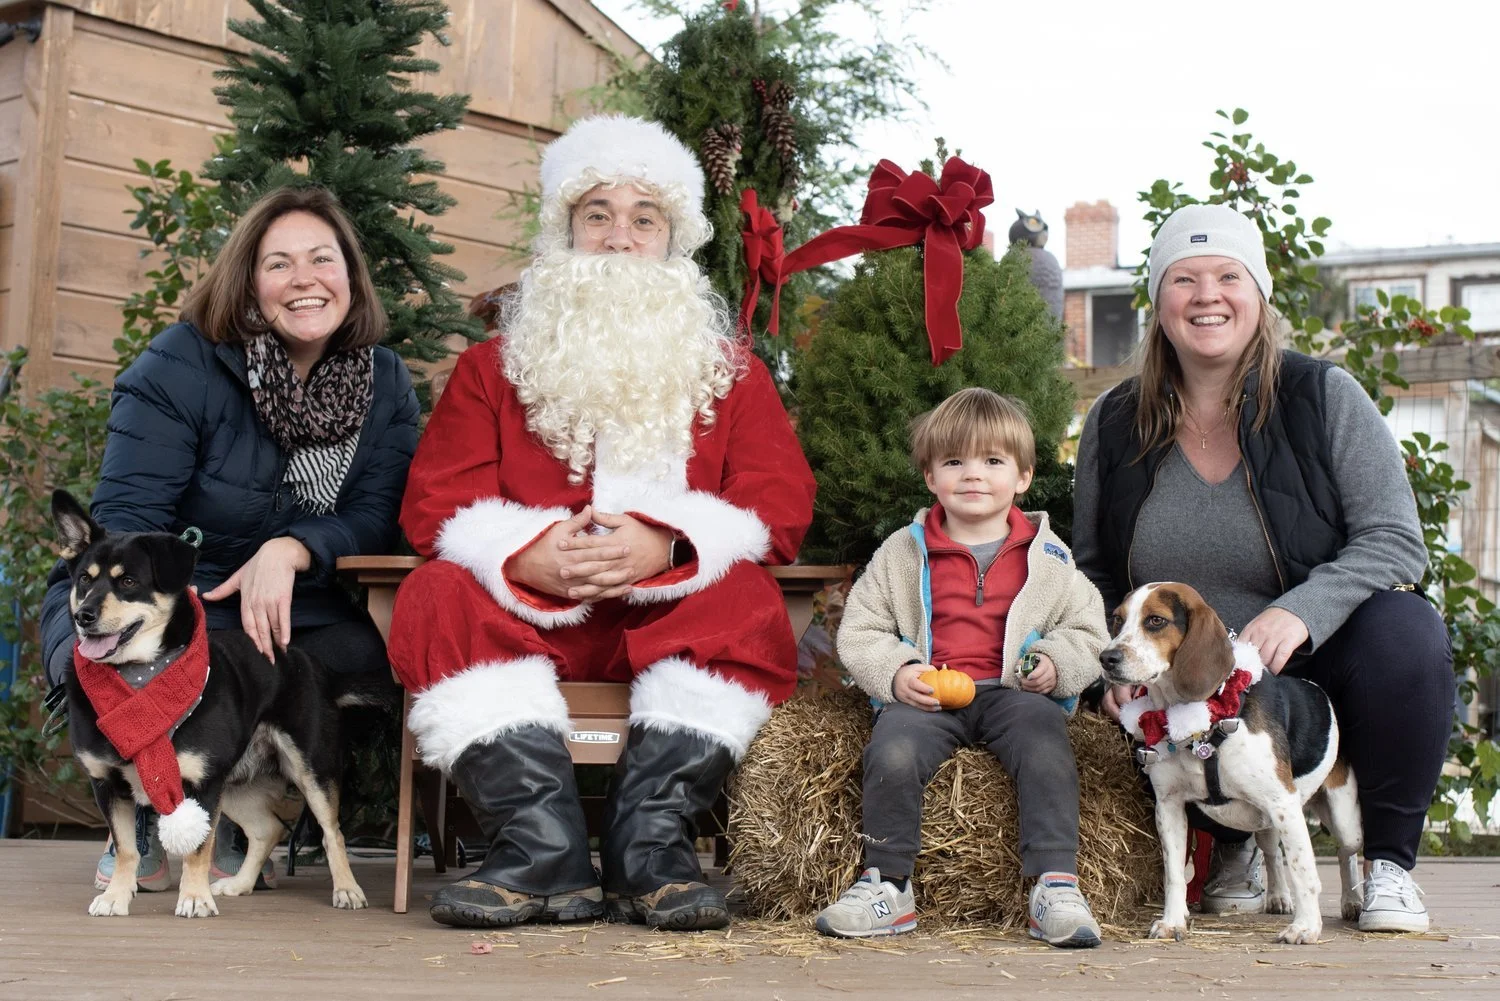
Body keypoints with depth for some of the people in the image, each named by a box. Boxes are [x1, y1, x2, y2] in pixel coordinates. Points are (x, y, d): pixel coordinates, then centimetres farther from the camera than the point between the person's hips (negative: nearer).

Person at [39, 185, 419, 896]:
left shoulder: (386, 384, 1)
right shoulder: (180, 365, -12)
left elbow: (375, 516, -5)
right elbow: (127, 517, -17)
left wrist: (289, 549, -27)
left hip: (284, 607, 3)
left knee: (374, 659, -28)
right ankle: (141, 822, 2)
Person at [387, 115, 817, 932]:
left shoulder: (730, 371, 14)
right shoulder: (493, 368, 14)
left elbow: (779, 503, 0)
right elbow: (437, 503, 2)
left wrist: (665, 544, -21)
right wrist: (528, 555, -21)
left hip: (678, 622, 0)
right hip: (527, 616, 1)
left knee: (746, 601, -31)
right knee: (438, 596, -28)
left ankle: (651, 846, -31)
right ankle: (544, 854, -36)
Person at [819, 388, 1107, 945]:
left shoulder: (1047, 556, 12)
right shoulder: (903, 553, 11)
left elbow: (1088, 632, 15)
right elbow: (858, 632, 10)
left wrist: (1056, 665, -7)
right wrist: (896, 674, -10)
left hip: (1014, 692, 0)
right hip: (925, 696, 0)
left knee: (1045, 744, -32)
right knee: (891, 752, -30)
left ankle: (1056, 885, -27)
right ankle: (887, 886, -15)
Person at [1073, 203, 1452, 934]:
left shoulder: (1323, 396, -5)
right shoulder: (1115, 426, 3)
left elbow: (1396, 542, -11)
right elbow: (1092, 573, 11)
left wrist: (1300, 611, -30)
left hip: (1316, 659, 0)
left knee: (1407, 633, -33)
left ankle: (1387, 863, -9)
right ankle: (1232, 846, 5)